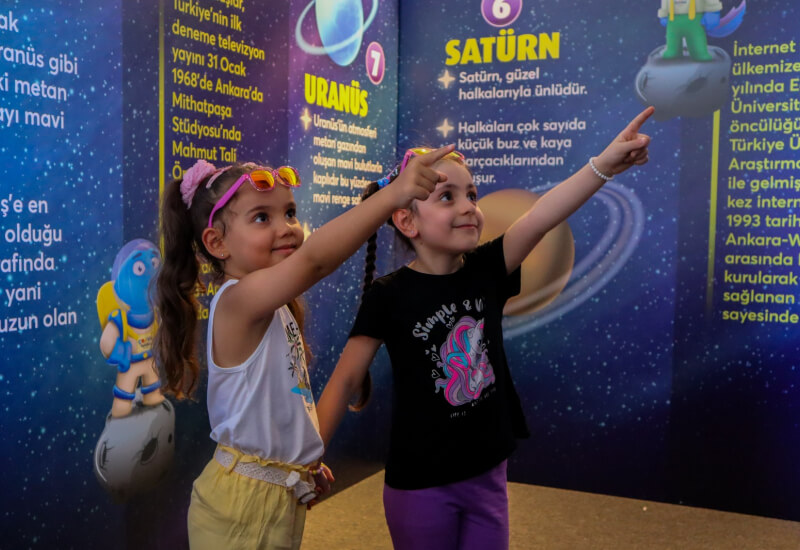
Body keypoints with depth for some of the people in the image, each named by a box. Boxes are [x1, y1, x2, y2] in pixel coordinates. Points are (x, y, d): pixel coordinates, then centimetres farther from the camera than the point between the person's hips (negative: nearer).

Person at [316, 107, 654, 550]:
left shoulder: (487, 271, -5)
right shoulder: (389, 295, -14)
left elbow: (541, 217, -21)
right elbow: (345, 380, -10)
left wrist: (605, 164, -34)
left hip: (487, 475, 4)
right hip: (419, 485, -4)